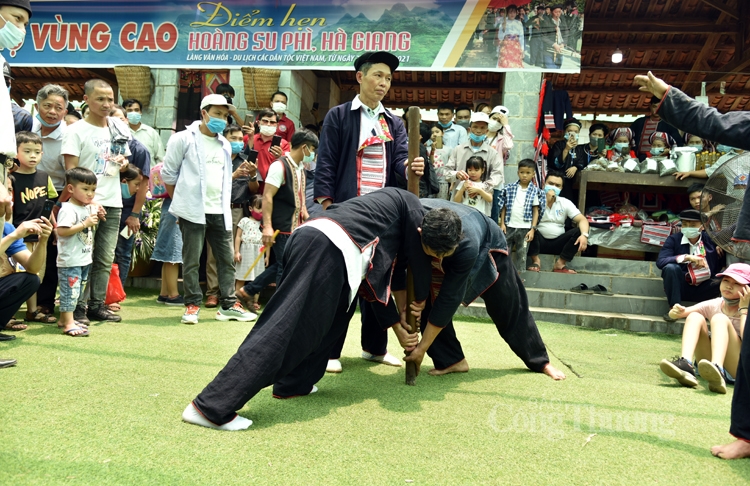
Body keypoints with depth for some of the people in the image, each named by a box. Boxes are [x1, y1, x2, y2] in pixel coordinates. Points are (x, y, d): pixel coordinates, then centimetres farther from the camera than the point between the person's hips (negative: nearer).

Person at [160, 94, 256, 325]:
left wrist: (224, 204, 12)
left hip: (220, 211, 5)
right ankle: (192, 305, 10)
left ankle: (228, 305, 14)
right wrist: (181, 201, 5)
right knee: (191, 260, 0)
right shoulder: (184, 139, -2)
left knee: (227, 259, 6)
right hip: (193, 211, -5)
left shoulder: (225, 145, 14)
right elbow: (168, 173, 1)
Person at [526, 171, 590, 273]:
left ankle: (560, 264, -15)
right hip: (540, 241, -3)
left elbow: (582, 220, -4)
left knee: (580, 231, -19)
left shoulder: (565, 203, 6)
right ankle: (536, 260, -16)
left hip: (558, 243, 3)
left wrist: (584, 235, -26)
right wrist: (546, 201, -19)